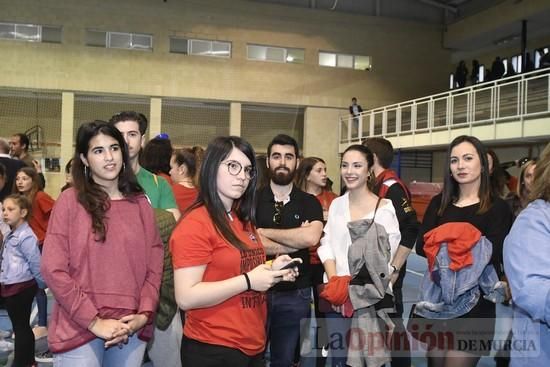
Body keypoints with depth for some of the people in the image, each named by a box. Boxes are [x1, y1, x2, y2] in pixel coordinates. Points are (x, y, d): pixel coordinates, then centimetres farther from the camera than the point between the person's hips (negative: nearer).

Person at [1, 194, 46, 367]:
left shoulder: (26, 236, -18)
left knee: (20, 327, 0)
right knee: (21, 326, 17)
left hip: (21, 287, -9)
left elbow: (36, 263, -17)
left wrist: (42, 284, -8)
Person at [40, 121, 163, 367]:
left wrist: (144, 315, -7)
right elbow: (53, 270, -8)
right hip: (80, 329, -3)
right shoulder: (70, 201, -3)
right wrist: (94, 321, -11)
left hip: (132, 330, 3)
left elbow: (154, 265, 6)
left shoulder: (140, 204, 6)